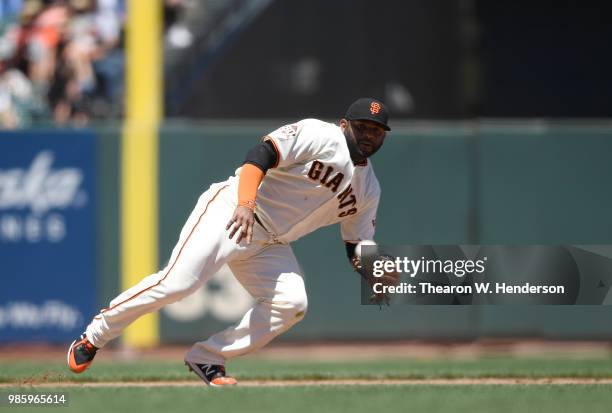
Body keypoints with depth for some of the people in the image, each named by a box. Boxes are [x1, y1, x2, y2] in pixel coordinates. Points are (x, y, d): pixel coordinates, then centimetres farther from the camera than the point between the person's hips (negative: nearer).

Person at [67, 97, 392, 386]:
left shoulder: (368, 190, 15)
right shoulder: (320, 136, -8)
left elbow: (359, 247, 17)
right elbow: (261, 154, -19)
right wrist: (246, 204, -33)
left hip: (270, 246, 7)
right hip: (230, 214, -7)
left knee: (292, 304, -16)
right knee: (177, 283, -21)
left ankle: (207, 358, -7)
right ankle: (93, 337, -6)